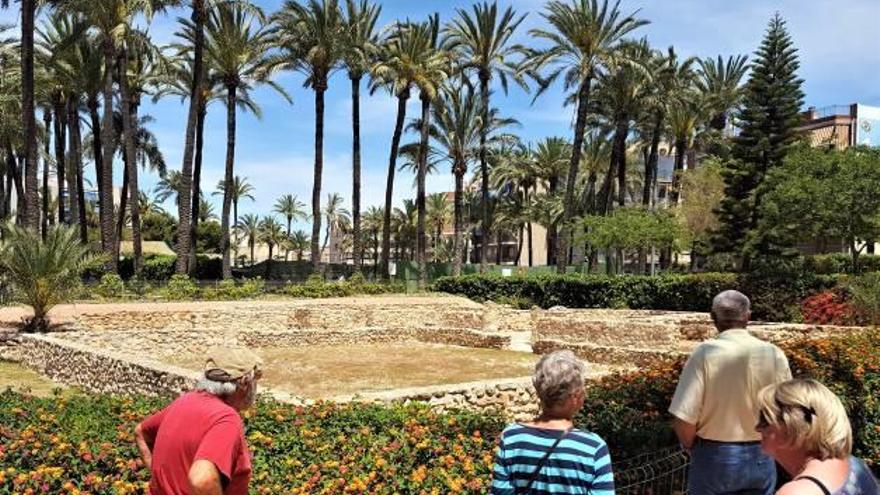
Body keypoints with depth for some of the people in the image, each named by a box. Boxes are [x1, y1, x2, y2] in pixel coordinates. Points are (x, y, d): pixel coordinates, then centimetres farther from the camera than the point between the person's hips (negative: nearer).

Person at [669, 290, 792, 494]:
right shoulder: (774, 354, -8)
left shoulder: (705, 353, -16)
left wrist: (689, 446, 3)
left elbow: (684, 418, -18)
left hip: (713, 457, -2)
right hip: (760, 458, 3)